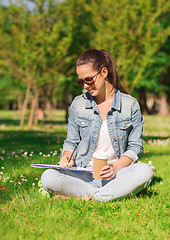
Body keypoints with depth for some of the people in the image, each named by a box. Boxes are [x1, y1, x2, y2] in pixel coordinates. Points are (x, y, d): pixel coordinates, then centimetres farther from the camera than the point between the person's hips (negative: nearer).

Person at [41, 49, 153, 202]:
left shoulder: (130, 105, 3)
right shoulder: (78, 104, 8)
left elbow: (135, 147, 3)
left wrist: (116, 167, -15)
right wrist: (67, 157, -8)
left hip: (116, 174, -1)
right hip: (83, 174, 1)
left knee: (145, 171, -33)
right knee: (48, 178, -29)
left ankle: (88, 198, -29)